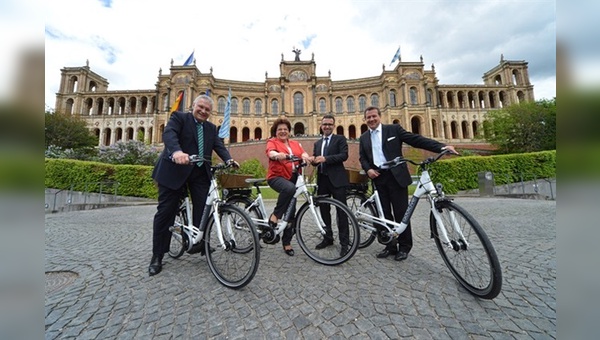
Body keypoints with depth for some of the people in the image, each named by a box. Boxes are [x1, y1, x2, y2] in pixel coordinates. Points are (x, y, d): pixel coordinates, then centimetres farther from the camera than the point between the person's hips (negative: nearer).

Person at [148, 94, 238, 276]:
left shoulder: (211, 128, 16)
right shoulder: (179, 117, 1)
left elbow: (219, 145, 3)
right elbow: (169, 133, -17)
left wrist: (229, 160, -18)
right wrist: (177, 151, -39)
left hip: (200, 173, 4)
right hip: (175, 170, -3)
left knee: (203, 211, 2)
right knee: (165, 212, 2)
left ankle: (203, 247, 18)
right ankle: (157, 256, 17)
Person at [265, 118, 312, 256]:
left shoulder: (295, 144, 18)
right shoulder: (272, 142, 6)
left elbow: (303, 153, 0)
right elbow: (270, 152, -16)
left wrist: (306, 157, -24)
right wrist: (278, 155, -39)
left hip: (293, 178, 5)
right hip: (277, 177, -4)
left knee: (290, 212, 8)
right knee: (289, 188, -38)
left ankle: (287, 242, 24)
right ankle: (275, 215, -17)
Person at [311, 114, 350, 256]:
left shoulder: (340, 139, 3)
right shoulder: (317, 143, 21)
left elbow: (344, 155, -12)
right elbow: (316, 160, 15)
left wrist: (325, 159, -21)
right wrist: (314, 160, -9)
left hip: (337, 179, -6)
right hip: (322, 179, 6)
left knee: (341, 211, -2)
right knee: (324, 210, 12)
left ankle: (344, 242, 8)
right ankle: (328, 237, 27)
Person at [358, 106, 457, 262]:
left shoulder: (393, 129, 2)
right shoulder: (363, 138, 13)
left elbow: (415, 139, -4)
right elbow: (362, 158, 13)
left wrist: (441, 147, -14)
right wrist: (368, 169, -7)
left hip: (396, 176, -3)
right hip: (378, 178, 3)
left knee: (401, 212, 2)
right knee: (385, 213, 9)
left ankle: (404, 246, 19)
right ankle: (391, 245, 22)